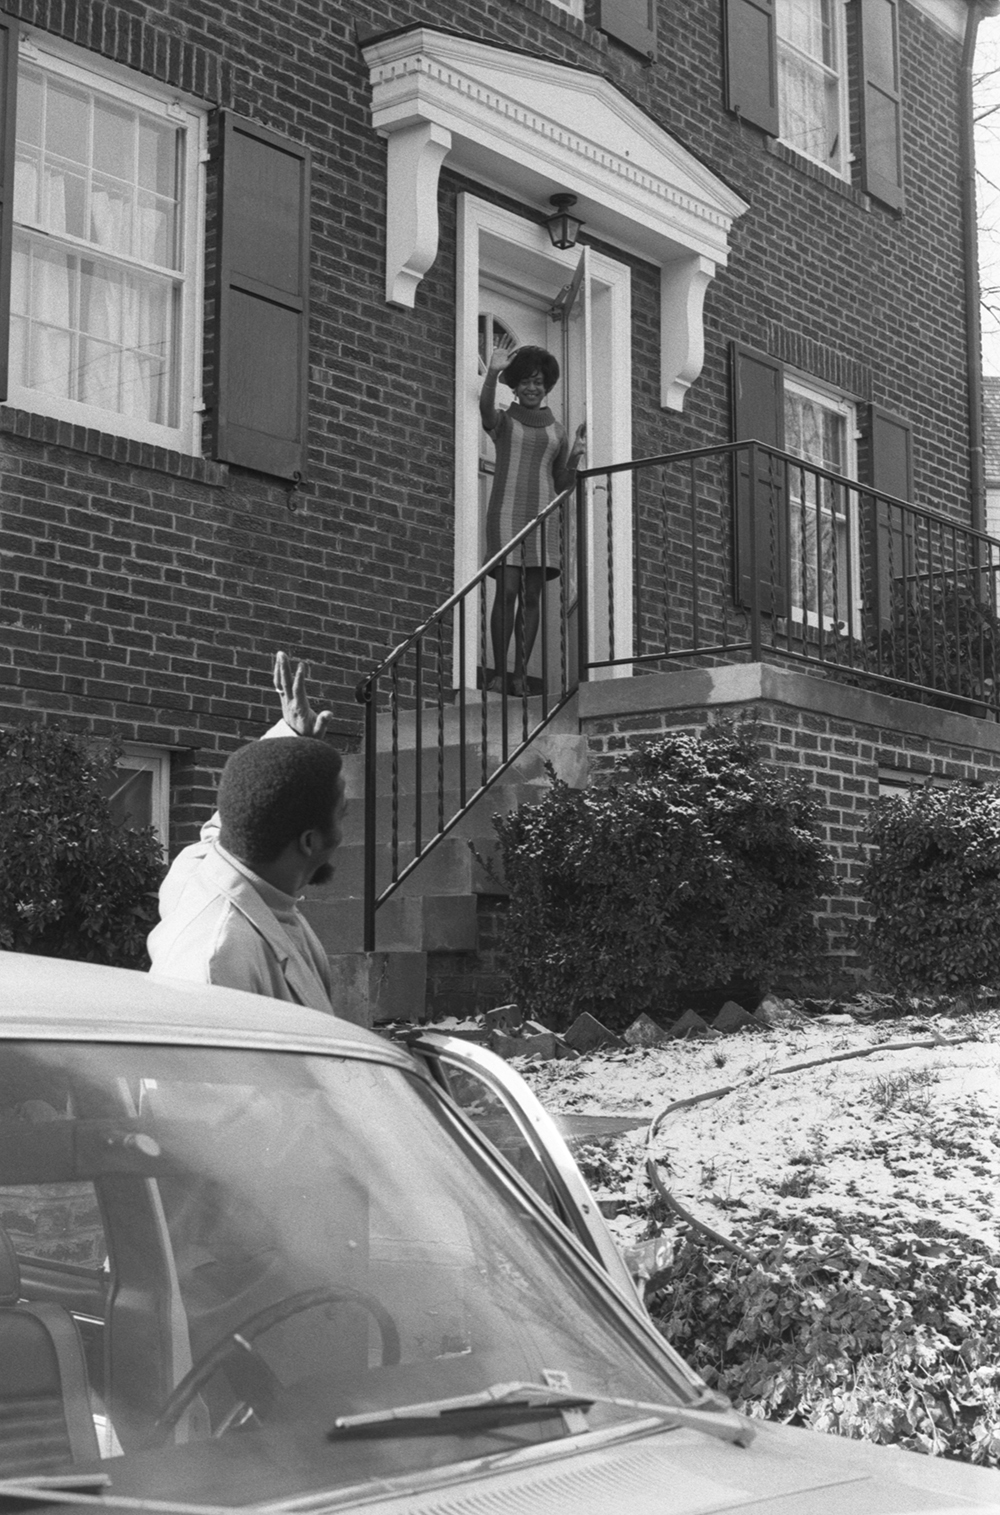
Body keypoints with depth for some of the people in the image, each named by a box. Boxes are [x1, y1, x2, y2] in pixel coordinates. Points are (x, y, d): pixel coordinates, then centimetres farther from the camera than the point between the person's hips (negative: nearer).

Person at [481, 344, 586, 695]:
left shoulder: (557, 432, 18)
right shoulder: (502, 421, 9)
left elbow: (562, 485, 18)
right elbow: (484, 407, -16)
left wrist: (576, 453, 2)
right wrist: (492, 373, -30)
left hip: (541, 515, 3)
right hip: (506, 512, -3)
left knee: (532, 597, -1)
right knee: (507, 591, -13)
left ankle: (521, 675, 1)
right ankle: (498, 673, -10)